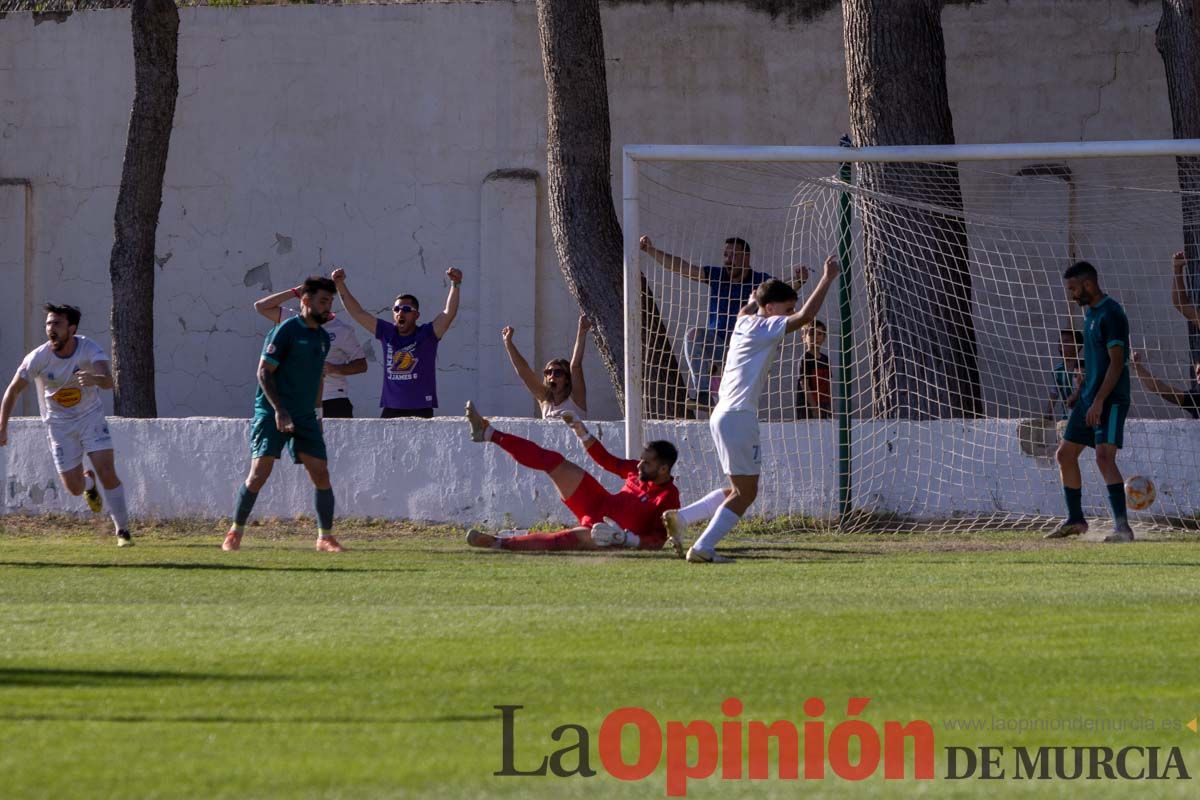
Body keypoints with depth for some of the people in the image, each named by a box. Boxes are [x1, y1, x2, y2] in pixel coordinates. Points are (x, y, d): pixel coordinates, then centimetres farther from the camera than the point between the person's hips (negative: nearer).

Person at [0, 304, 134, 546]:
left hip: (91, 417, -1)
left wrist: (95, 379, -61)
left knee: (107, 473, -15)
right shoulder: (38, 358, -19)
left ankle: (122, 530, 0)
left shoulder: (89, 350, -21)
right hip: (59, 424, 1)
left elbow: (109, 381, -37)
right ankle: (88, 482, 37)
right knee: (74, 488, -2)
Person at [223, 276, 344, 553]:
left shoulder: (323, 337, 13)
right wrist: (279, 411, -20)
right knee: (259, 474, -11)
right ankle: (235, 532, 2)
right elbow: (264, 372, -13)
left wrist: (316, 413, 20)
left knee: (321, 475, 0)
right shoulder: (286, 330, -10)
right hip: (272, 414, -6)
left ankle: (325, 537, 9)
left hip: (305, 416, 6)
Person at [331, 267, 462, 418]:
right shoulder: (387, 333, 10)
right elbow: (357, 312, 12)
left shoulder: (426, 334, 1)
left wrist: (455, 285, -25)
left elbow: (449, 314, -11)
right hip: (391, 410, 4)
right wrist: (340, 285, 5)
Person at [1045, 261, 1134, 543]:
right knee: (1065, 454, 13)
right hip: (1089, 397, 10)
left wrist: (1099, 401, -25)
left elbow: (1116, 362, -20)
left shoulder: (1110, 314, -16)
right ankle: (1075, 521, 26)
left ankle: (1122, 526, -24)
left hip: (1111, 400, -10)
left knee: (1104, 456, -21)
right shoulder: (1089, 311, 14)